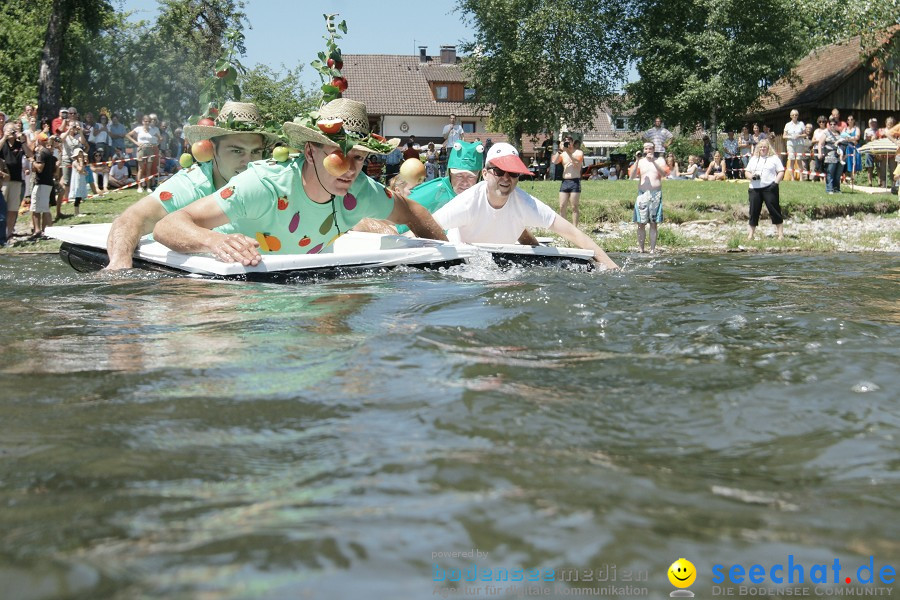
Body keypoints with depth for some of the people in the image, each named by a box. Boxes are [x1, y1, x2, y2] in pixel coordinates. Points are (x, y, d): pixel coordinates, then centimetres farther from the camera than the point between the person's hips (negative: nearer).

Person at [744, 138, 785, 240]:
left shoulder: (774, 158, 7)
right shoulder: (753, 159, 19)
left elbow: (781, 172, 2)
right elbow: (746, 172, 17)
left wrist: (776, 182, -13)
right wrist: (751, 176, -5)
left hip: (769, 188, -4)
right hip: (754, 189, 4)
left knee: (774, 210, -5)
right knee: (754, 211, 4)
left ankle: (781, 233, -1)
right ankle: (751, 234, 12)